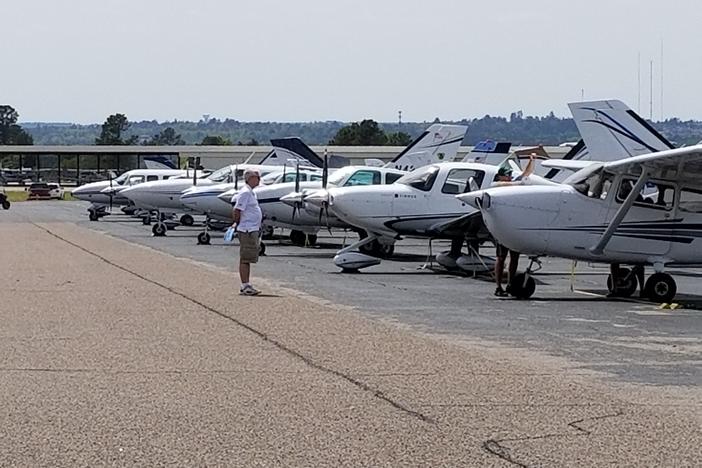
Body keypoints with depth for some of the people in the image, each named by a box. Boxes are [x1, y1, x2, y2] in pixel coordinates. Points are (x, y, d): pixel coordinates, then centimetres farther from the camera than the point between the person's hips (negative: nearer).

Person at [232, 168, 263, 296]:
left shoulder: (251, 192, 18)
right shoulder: (245, 192, -15)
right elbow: (237, 210, -19)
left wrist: (237, 224, 18)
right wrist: (237, 224, -9)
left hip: (252, 230, 10)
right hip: (247, 231, -10)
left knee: (248, 259, 13)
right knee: (245, 259, -7)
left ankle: (247, 285, 18)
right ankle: (245, 286, -7)